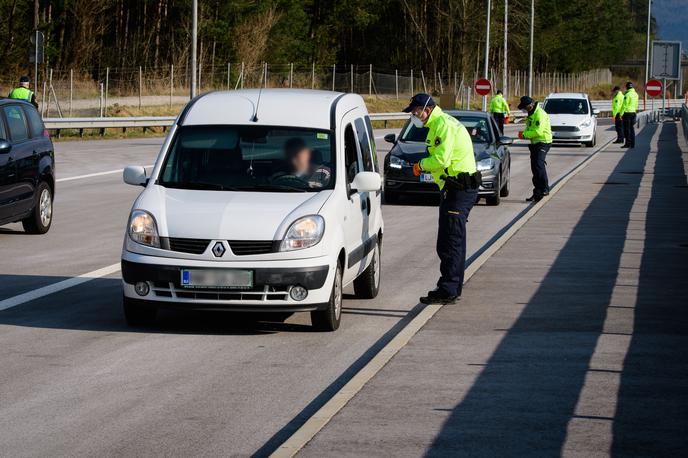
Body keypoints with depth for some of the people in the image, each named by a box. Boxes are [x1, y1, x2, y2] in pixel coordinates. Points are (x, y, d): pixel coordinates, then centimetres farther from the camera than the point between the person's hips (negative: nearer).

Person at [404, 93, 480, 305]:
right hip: (456, 189, 11)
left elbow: (441, 159, -23)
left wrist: (421, 165, -6)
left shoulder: (443, 125, -14)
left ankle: (448, 290, -14)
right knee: (454, 241, 16)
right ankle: (453, 288, 24)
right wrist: (424, 166, 6)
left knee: (450, 242, -12)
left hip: (458, 190, -11)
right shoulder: (440, 123, 19)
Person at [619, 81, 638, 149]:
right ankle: (632, 144, 9)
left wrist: (621, 114, -11)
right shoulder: (635, 94, 11)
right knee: (632, 129, 10)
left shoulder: (627, 95, -14)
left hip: (627, 113, -8)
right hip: (633, 112, 8)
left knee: (627, 129, -4)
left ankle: (628, 143, -6)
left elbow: (625, 105, -16)